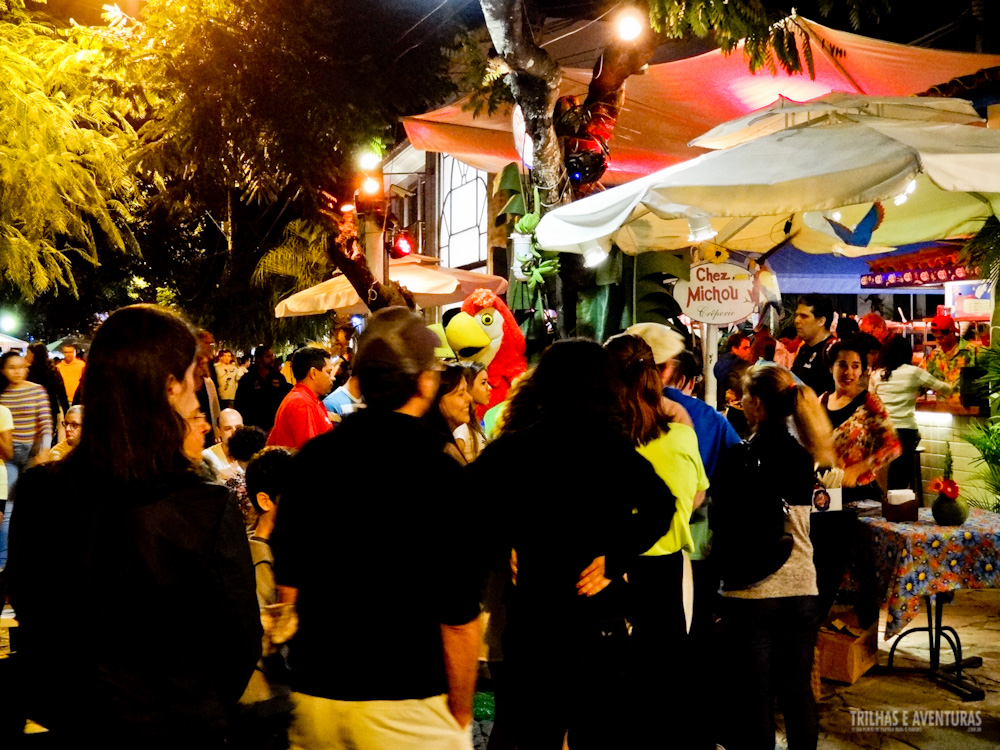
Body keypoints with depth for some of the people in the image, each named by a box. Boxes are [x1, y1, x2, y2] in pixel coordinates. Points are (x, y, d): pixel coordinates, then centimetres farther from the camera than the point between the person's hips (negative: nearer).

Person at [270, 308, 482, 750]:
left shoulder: (311, 458, -1)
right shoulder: (440, 474, -15)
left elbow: (287, 584, 7)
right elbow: (458, 619, -14)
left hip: (312, 696, 5)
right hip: (404, 703, -4)